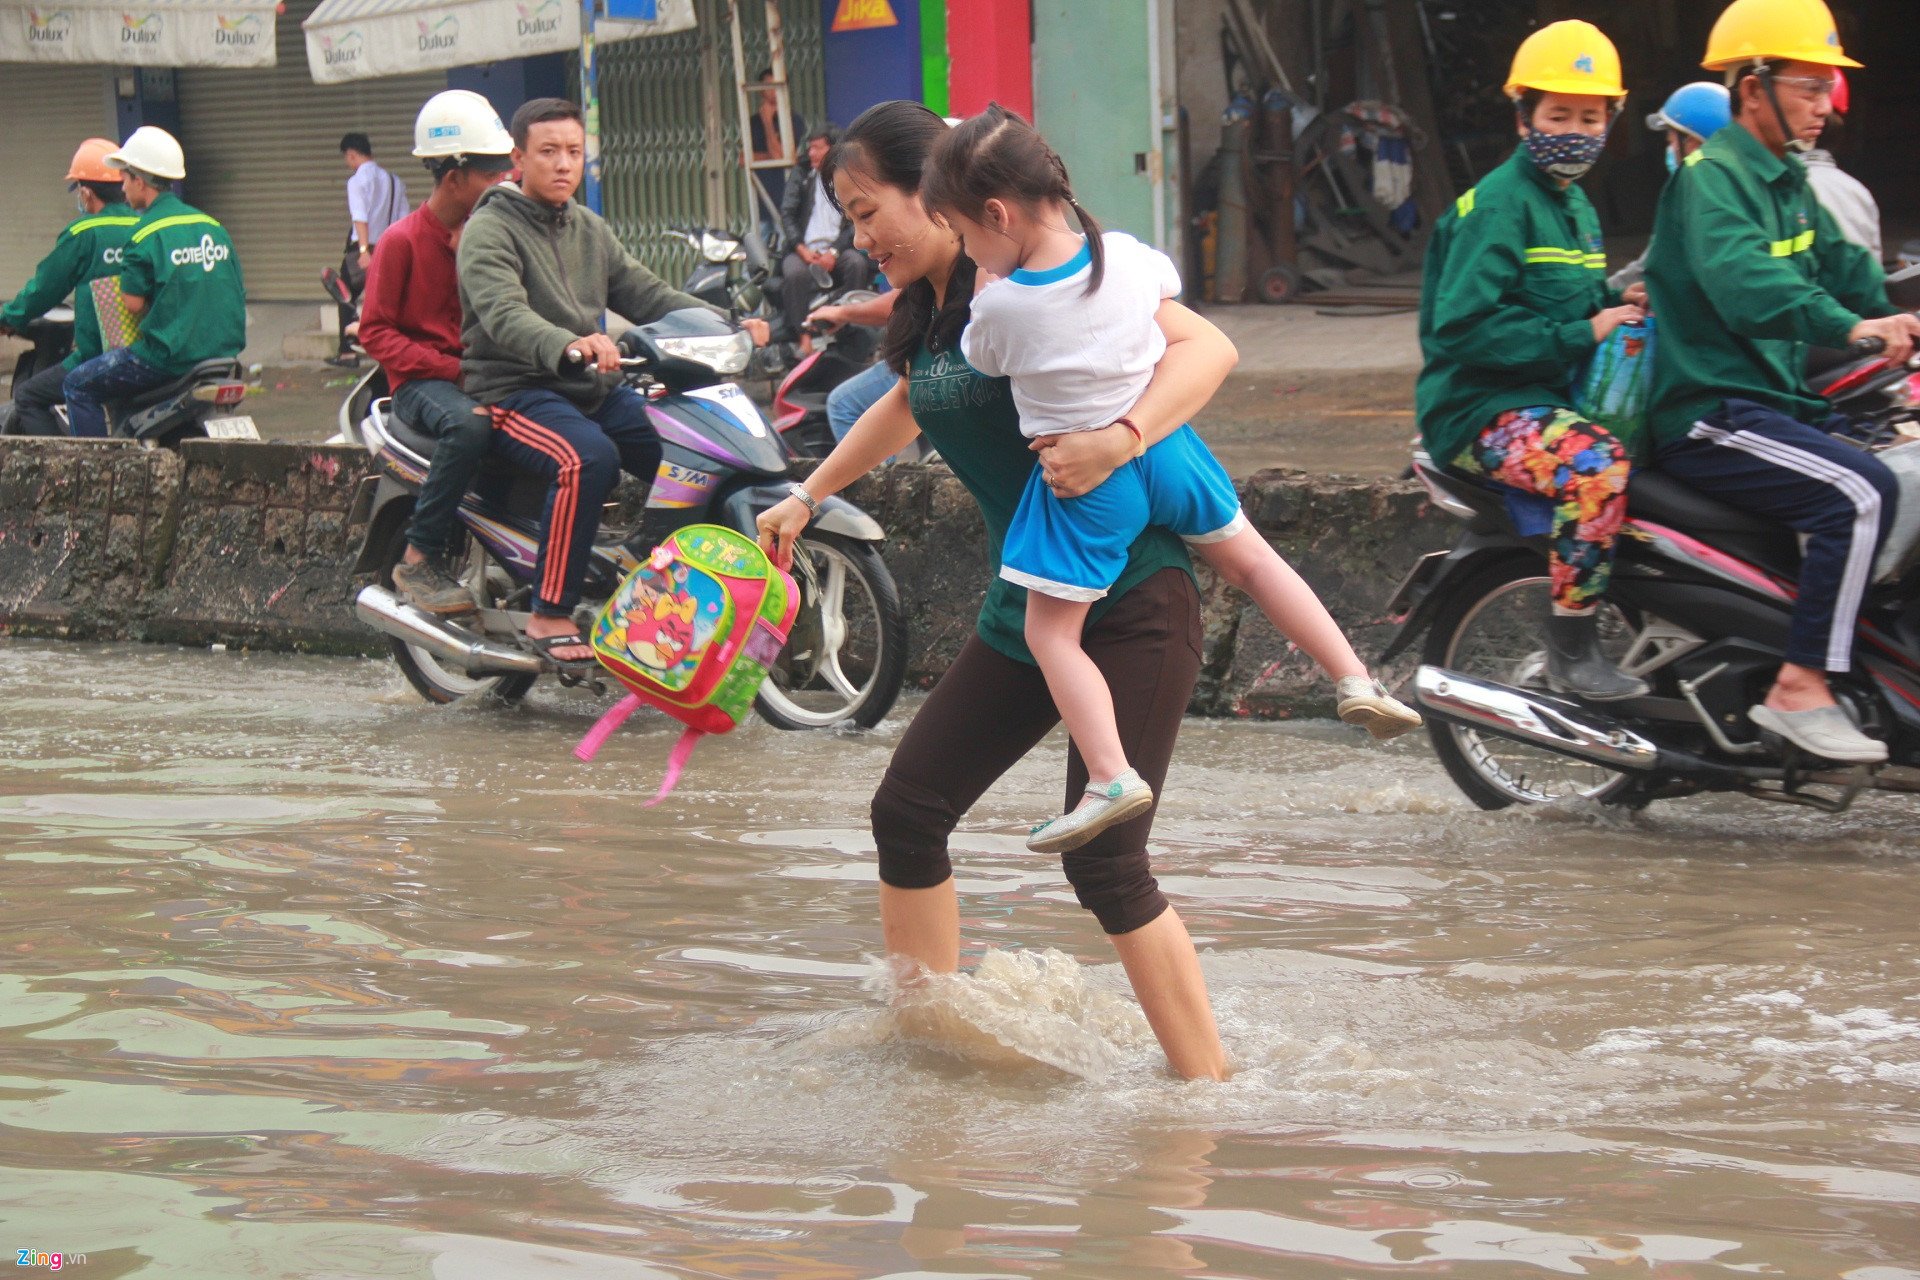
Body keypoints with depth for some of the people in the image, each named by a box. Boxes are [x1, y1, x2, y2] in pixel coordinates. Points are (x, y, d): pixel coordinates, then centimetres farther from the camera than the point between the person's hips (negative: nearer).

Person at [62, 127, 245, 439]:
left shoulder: (146, 233, -12)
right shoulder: (213, 226, 10)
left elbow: (133, 303, -13)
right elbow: (239, 293, 11)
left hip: (169, 357, -8)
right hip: (224, 352, 8)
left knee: (79, 386, 8)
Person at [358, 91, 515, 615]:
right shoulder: (403, 240, -4)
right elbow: (375, 330, -8)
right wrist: (450, 368, -18)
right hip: (421, 380, -6)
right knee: (468, 424, -40)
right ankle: (419, 560, -29)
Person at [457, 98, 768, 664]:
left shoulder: (590, 230, 20)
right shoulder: (489, 231, -6)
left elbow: (647, 294, 15)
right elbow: (504, 314, -24)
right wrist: (568, 347, -44)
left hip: (597, 389, 7)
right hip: (517, 391, -7)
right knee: (589, 458, -36)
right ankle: (550, 615, -28)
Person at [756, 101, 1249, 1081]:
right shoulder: (927, 308, 10)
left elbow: (1208, 346, -23)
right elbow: (907, 407, 34)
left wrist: (1120, 439, -38)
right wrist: (806, 499, 45)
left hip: (1130, 603, -9)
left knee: (1102, 860, -15)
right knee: (908, 812, 10)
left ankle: (1208, 1086, -8)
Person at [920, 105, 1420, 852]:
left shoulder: (1000, 307, -20)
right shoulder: (1126, 255, -7)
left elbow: (979, 361, 1)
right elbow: (1168, 290, 15)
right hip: (1163, 445, 5)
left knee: (1050, 630, 3)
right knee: (1246, 555, 25)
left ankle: (1111, 775, -12)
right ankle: (1355, 681, 25)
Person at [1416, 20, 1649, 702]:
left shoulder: (1576, 205, 19)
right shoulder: (1497, 205, -11)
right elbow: (1462, 325, -21)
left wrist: (1618, 307, 7)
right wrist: (1580, 334, -20)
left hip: (1558, 399, 9)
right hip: (1484, 409, -9)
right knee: (1596, 464, -35)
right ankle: (1571, 652, -27)